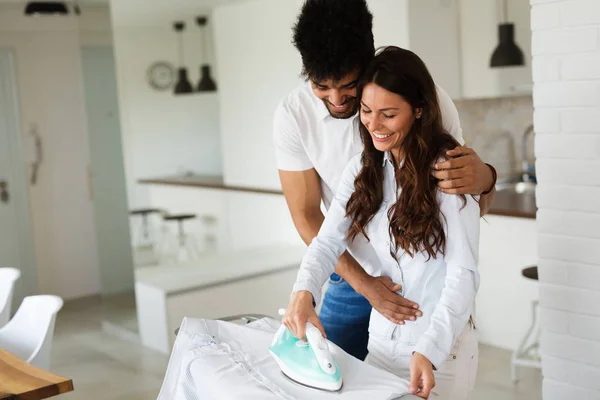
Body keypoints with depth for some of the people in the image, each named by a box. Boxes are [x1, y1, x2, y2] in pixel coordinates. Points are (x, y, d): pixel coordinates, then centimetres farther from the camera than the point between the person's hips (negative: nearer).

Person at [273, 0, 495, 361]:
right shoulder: (292, 117, -15)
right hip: (350, 279, 2)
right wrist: (364, 284, -20)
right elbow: (307, 216, -9)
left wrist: (483, 179, -38)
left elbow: (472, 210, -13)